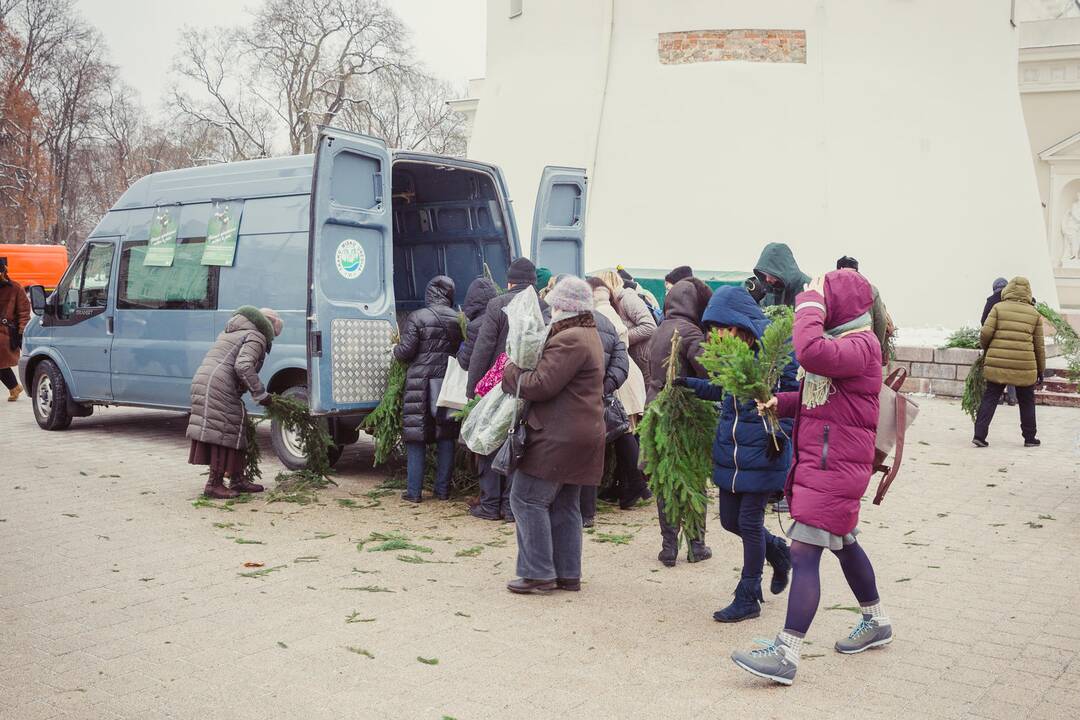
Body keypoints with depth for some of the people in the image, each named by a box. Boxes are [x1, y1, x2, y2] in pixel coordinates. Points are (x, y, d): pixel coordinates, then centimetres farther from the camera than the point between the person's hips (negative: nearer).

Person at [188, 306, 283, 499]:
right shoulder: (255, 338, -3)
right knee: (224, 433, -7)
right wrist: (260, 394, -15)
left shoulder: (231, 333, 28)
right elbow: (243, 366, -19)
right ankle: (214, 484, -7)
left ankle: (237, 479, 18)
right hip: (219, 388, -10)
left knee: (233, 433, 13)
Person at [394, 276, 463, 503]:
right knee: (446, 437, 11)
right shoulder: (458, 320, 2)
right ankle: (443, 489, 16)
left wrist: (395, 349, 11)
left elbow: (406, 351, -10)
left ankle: (414, 491, 5)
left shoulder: (417, 318, -8)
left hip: (420, 384, -3)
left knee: (416, 438, 4)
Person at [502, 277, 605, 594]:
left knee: (527, 499, -3)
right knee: (565, 505, 15)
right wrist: (521, 370, 7)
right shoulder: (589, 336, 18)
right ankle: (568, 574, 19)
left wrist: (511, 370, -6)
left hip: (558, 436, -11)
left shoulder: (569, 340, -18)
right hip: (579, 434, 11)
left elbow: (540, 385, -22)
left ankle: (538, 574, 0)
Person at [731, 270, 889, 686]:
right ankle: (876, 622, 42)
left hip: (835, 468, -11)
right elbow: (818, 397, 22)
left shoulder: (859, 344, -17)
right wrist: (783, 403, 3)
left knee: (804, 553, -13)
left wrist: (810, 304, -23)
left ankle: (786, 655, -13)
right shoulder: (842, 342, 18)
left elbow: (810, 353, -38)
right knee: (843, 543, 24)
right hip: (821, 464, 11)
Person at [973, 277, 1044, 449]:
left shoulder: (998, 308, 2)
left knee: (990, 398, 5)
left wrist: (986, 348, 14)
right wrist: (1041, 369, 18)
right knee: (1027, 401, 15)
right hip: (1025, 365, 0)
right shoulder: (1034, 313, 7)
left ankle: (979, 435, -4)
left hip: (997, 363, 0)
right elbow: (1039, 345, 9)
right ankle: (1030, 438, 23)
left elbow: (985, 333, -8)